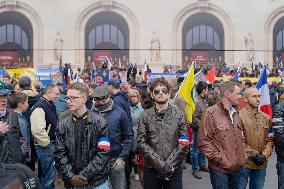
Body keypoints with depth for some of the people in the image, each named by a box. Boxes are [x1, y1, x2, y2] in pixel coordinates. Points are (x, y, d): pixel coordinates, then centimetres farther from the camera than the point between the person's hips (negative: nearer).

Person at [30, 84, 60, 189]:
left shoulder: (51, 105, 11)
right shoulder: (39, 107, -19)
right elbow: (37, 130, -29)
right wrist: (47, 144, -18)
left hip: (52, 144, 9)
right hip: (45, 146, -9)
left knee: (49, 173, 21)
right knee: (49, 176, 0)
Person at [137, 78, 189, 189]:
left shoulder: (179, 115, 1)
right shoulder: (145, 116, 1)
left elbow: (184, 144, -3)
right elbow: (142, 143, -6)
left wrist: (169, 165, -12)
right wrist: (160, 165, -14)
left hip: (174, 169, 0)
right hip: (151, 169, 0)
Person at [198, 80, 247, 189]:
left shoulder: (235, 113, 9)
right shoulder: (210, 113, -14)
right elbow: (203, 142, -16)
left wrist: (243, 156, 9)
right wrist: (221, 159, -18)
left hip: (236, 167, 7)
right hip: (219, 169, -7)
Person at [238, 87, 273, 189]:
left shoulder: (265, 117, 8)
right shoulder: (239, 116, -12)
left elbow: (270, 139, 9)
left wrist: (265, 155, -5)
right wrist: (254, 154, -13)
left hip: (261, 165, 5)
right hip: (244, 163, -5)